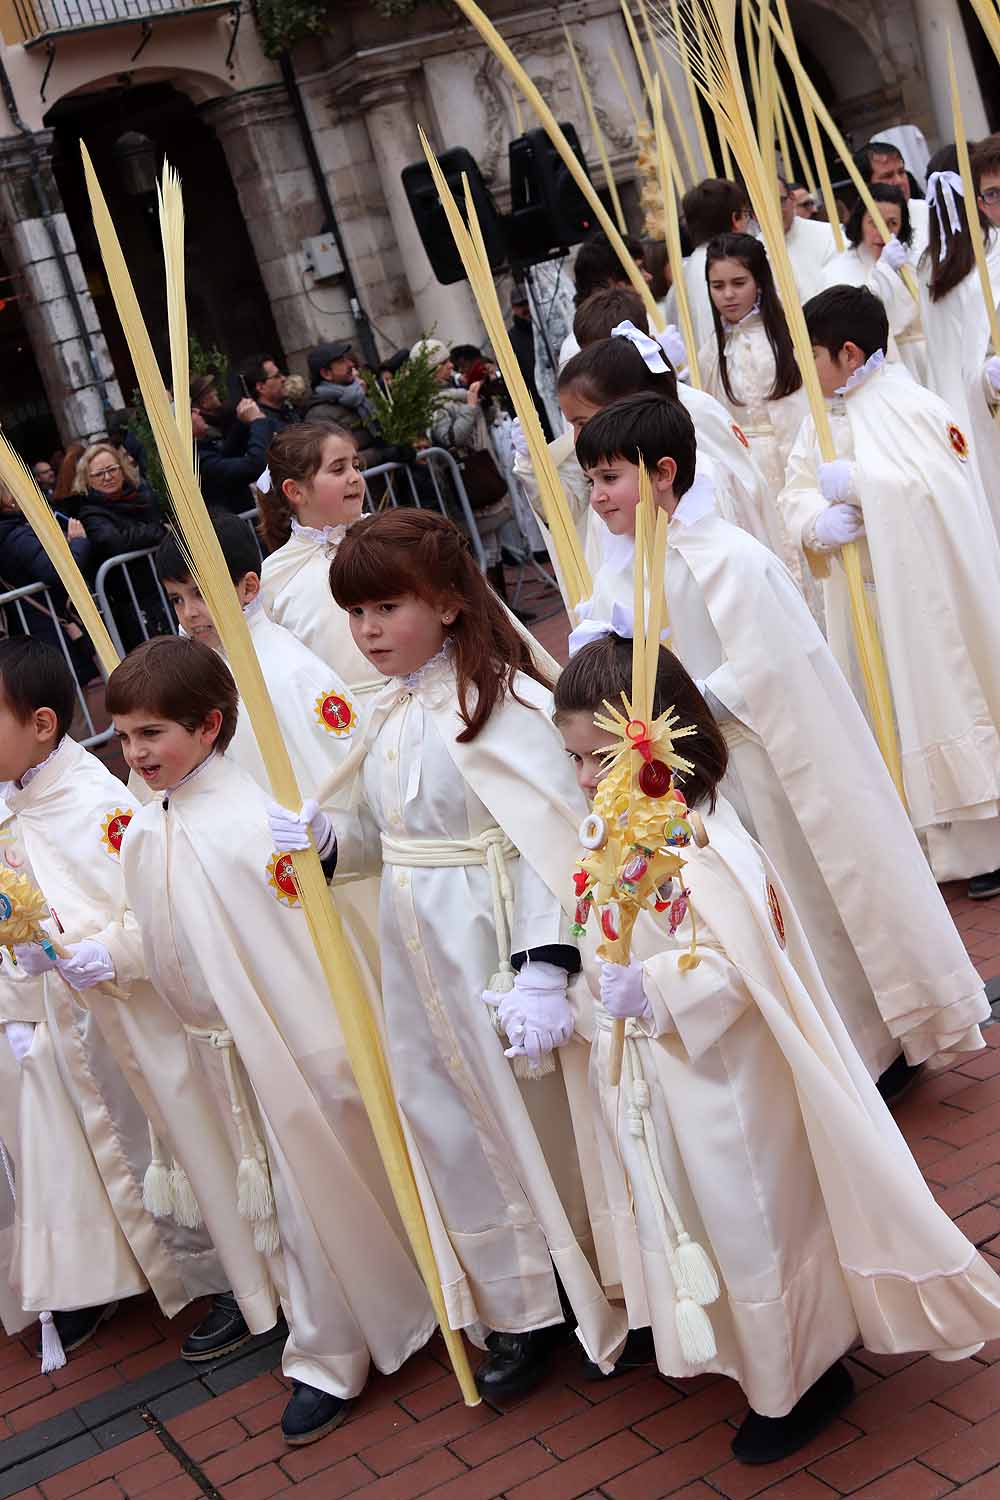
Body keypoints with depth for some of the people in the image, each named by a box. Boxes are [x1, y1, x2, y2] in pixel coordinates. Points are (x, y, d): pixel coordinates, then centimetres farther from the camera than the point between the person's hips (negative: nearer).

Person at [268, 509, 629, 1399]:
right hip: (422, 959, 8)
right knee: (455, 1132, 16)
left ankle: (609, 1287, 31)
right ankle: (524, 1310, 34)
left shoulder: (499, 701, -16)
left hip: (496, 951, -8)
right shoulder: (388, 715, 8)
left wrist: (544, 969, -27)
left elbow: (552, 841, -21)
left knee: (544, 1121, 7)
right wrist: (325, 838, -4)